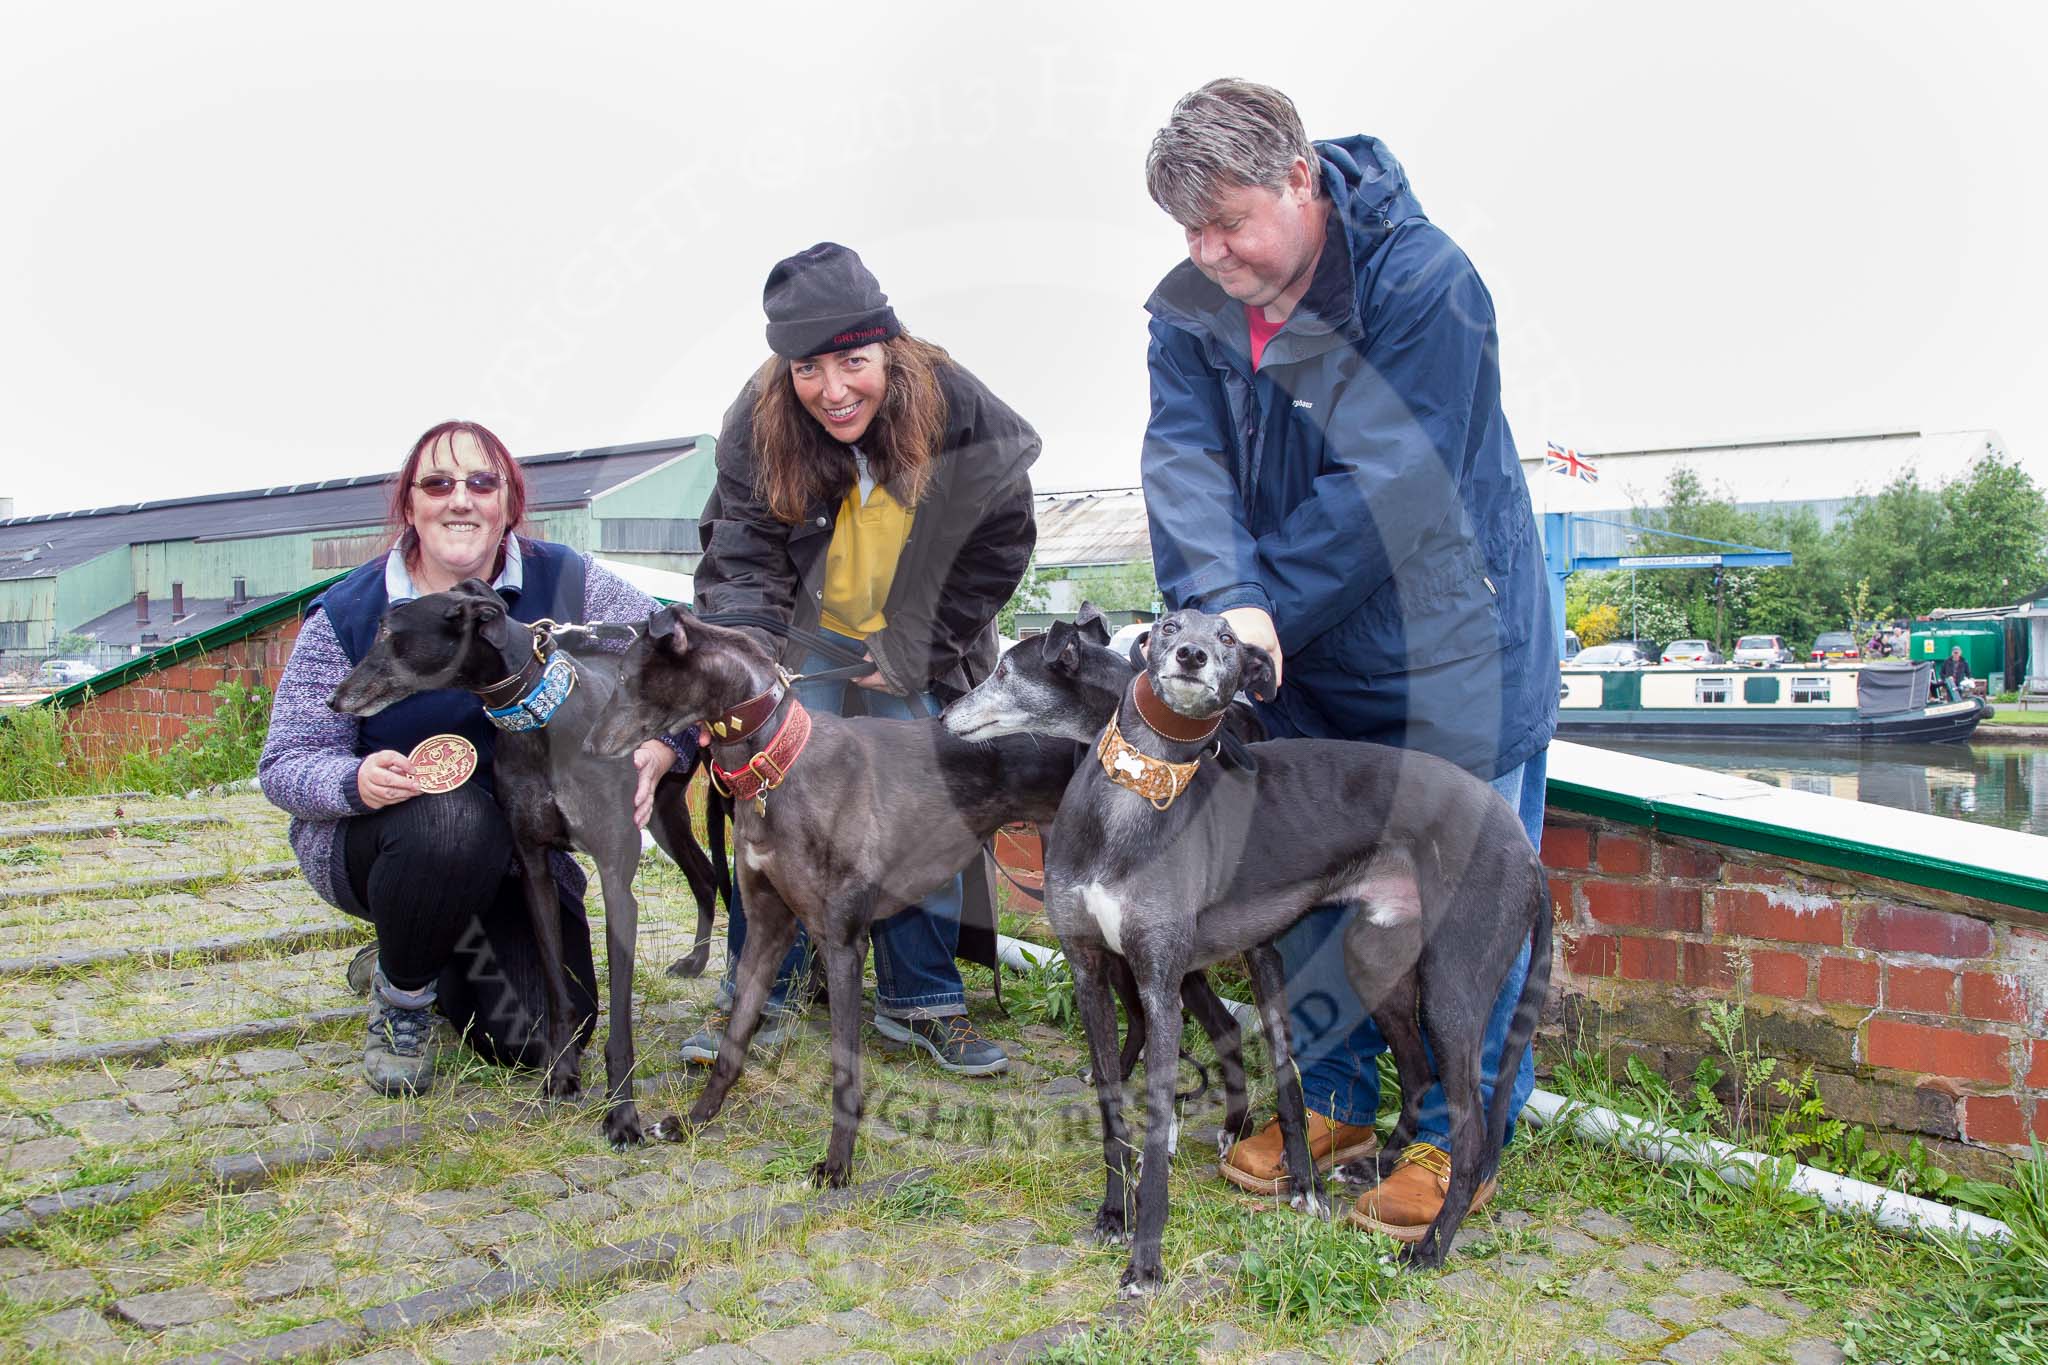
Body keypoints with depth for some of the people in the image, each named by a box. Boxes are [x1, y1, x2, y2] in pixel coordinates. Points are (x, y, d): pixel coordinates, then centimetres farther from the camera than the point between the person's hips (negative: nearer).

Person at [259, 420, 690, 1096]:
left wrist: (659, 746, -25)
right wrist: (357, 781, -32)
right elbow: (284, 765, -9)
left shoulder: (562, 582, -9)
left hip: (518, 847, 2)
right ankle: (399, 995, -8)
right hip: (372, 842, -2)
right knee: (456, 817, -38)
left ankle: (441, 959, 22)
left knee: (543, 1036, -13)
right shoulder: (348, 615, -12)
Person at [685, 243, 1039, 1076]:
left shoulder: (959, 411, -23)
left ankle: (921, 999, 11)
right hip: (808, 633, 0)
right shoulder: (757, 426, -21)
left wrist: (912, 658, -12)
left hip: (919, 642, 0)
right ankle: (758, 994, 7)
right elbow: (741, 561, -20)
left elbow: (999, 545, -12)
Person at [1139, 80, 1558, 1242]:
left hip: (1448, 658, -5)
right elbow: (1185, 463, -16)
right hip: (1301, 665, 6)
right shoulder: (1192, 308, -2)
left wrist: (1268, 610, -25)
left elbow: (1388, 484, -26)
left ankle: (1462, 1136, 20)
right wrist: (1225, 604, -33)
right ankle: (1336, 1101, 32)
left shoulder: (1421, 281, -20)